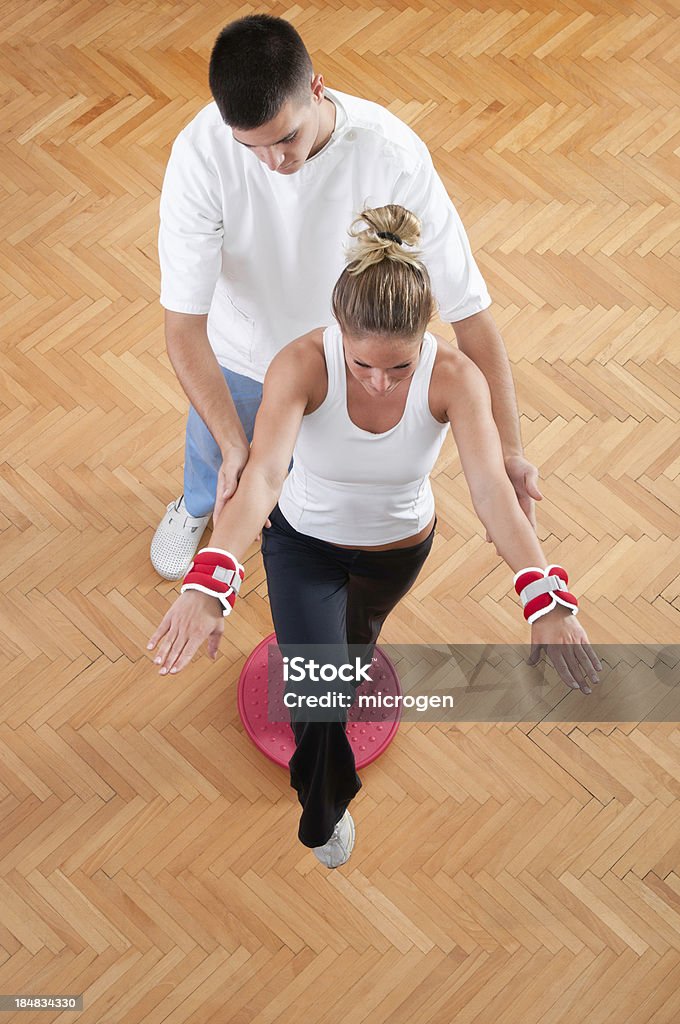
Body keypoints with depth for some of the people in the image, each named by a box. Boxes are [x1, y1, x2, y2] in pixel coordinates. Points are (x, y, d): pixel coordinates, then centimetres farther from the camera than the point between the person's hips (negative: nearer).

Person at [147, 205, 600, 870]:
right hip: (304, 541, -2)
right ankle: (325, 812, 23)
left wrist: (547, 602, -56)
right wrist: (209, 583, -64)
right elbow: (261, 476, -47)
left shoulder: (455, 378, -32)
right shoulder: (302, 365, -35)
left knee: (358, 637, 32)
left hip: (399, 547, 2)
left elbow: (493, 489, -42)